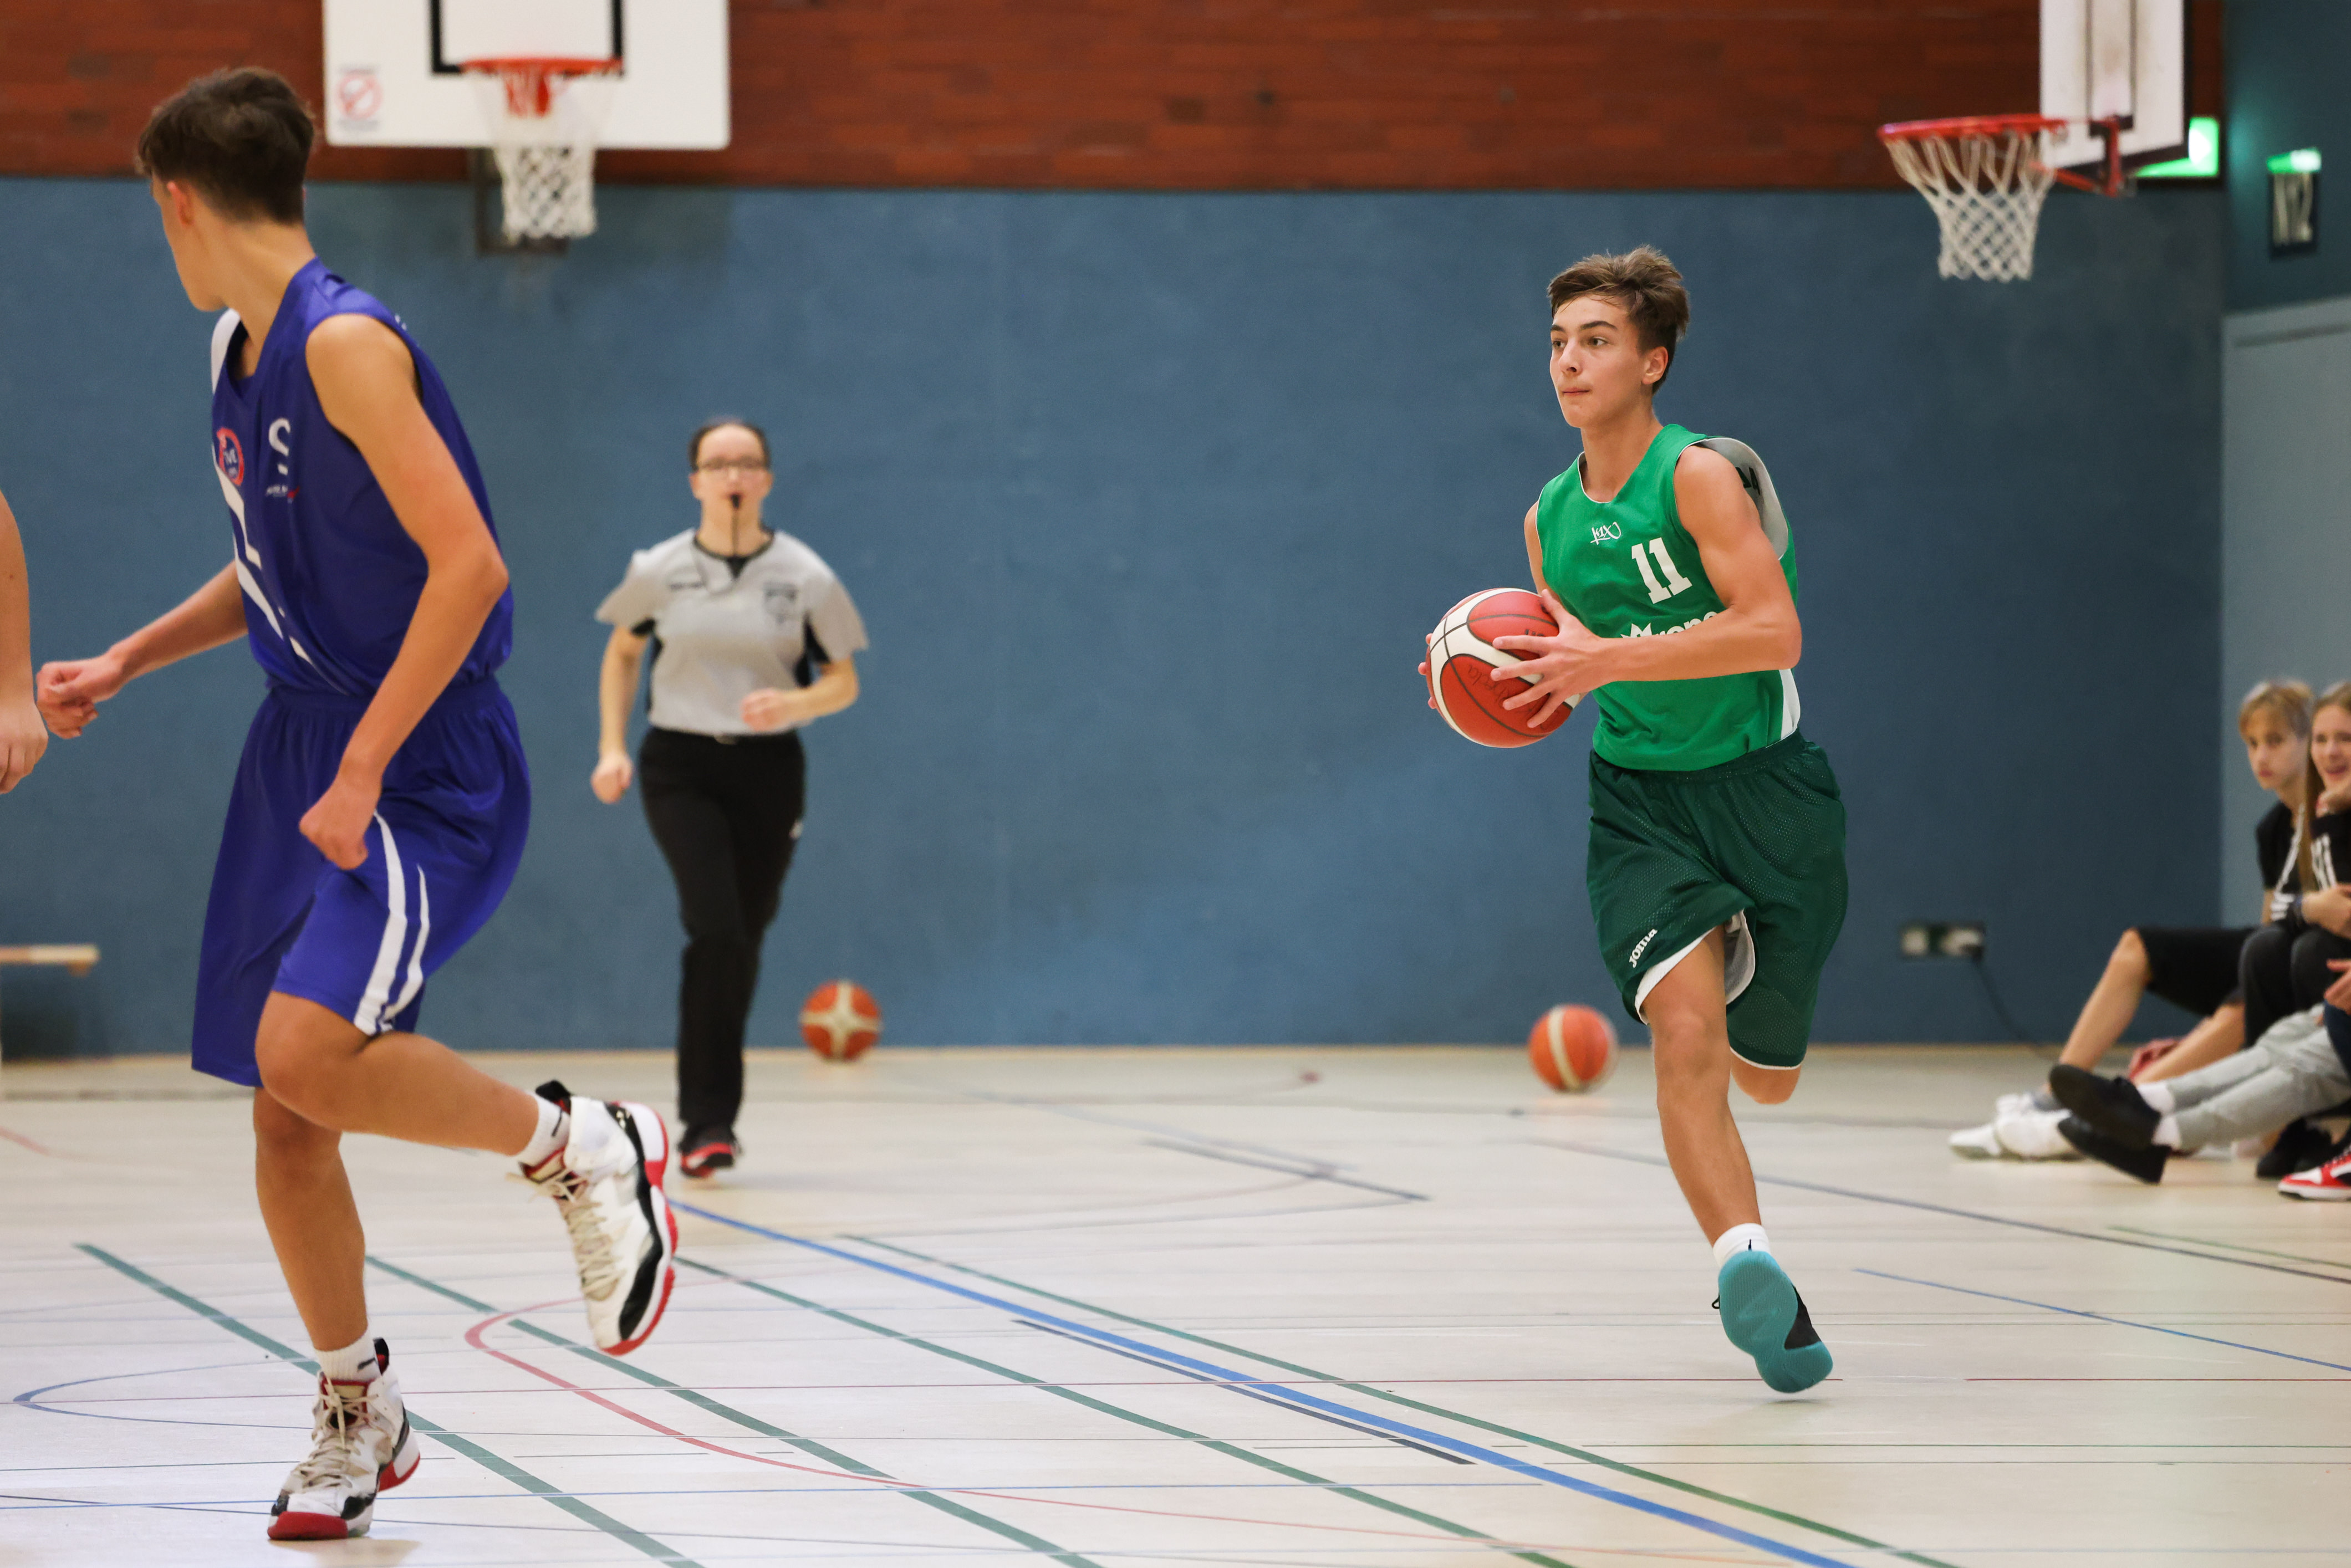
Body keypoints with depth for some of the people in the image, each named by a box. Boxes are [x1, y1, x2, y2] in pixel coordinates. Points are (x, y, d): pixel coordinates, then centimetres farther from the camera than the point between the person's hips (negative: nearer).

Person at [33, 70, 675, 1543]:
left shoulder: (345, 345, -18)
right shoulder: (243, 355, 11)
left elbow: (469, 566, -23)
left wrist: (362, 777, -23)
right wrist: (123, 665, 19)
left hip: (429, 773, -9)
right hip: (303, 755, 9)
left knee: (307, 1052, -27)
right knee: (284, 1116, 8)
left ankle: (584, 1146, -5)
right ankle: (359, 1415, 23)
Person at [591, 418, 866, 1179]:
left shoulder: (804, 576, -2)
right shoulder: (660, 571, -1)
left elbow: (844, 682, 4)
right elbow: (622, 652, 16)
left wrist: (793, 701, -17)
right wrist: (613, 747, 7)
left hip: (768, 770, 1)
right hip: (680, 766, -1)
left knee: (741, 944, 6)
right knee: (716, 929, -19)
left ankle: (709, 1117, 24)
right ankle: (709, 1120, -14)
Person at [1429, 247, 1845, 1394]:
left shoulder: (1699, 476, -13)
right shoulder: (1550, 518, 7)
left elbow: (1774, 629, -24)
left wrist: (1609, 658, -30)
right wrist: (1515, 684, -1)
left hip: (1762, 785, -3)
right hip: (1639, 798, 3)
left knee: (1762, 1076, 9)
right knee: (1684, 1030, -24)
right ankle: (1747, 1263, -32)